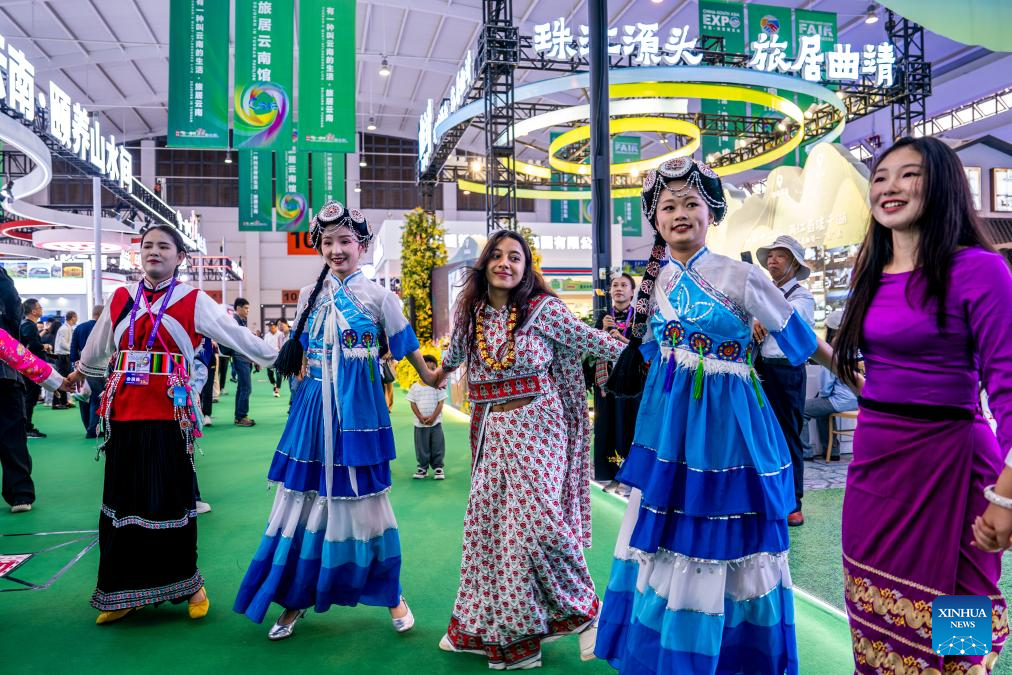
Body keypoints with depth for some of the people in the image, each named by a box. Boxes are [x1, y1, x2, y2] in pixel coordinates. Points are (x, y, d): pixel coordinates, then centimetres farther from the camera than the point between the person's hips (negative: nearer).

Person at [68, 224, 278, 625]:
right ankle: (122, 592, 24)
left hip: (170, 413, -3)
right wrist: (80, 373, 41)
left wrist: (278, 359, -2)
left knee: (172, 499, 4)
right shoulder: (121, 299, 10)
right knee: (123, 499, 10)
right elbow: (97, 346, 27)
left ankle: (187, 582, 20)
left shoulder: (193, 301, -1)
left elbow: (236, 335, -1)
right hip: (124, 413, 4)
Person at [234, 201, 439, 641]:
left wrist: (429, 379, 10)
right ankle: (296, 598, 21)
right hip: (313, 409, 3)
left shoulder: (377, 295, -2)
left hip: (358, 410, -3)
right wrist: (302, 382, 11)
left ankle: (392, 594, 19)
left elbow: (405, 343, 5)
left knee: (363, 499, 3)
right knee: (306, 496, 6)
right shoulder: (310, 296, 8)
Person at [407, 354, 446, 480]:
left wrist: (433, 417, -13)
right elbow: (413, 404, 1)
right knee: (421, 446, 8)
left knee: (437, 446, 3)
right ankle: (422, 467, 19)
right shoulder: (415, 387, 1)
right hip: (419, 423, 1)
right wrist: (420, 417, -11)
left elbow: (440, 403, -4)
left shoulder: (439, 385, -2)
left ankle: (438, 467, 13)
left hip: (435, 422, -1)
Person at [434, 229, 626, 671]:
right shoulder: (471, 313, 6)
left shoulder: (542, 308, -7)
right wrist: (440, 372, 43)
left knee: (537, 519, -14)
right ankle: (488, 627, 26)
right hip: (491, 430, 5)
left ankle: (581, 609, 11)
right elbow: (455, 351, 26)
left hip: (537, 427, -4)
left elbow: (591, 341, -4)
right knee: (487, 523, 8)